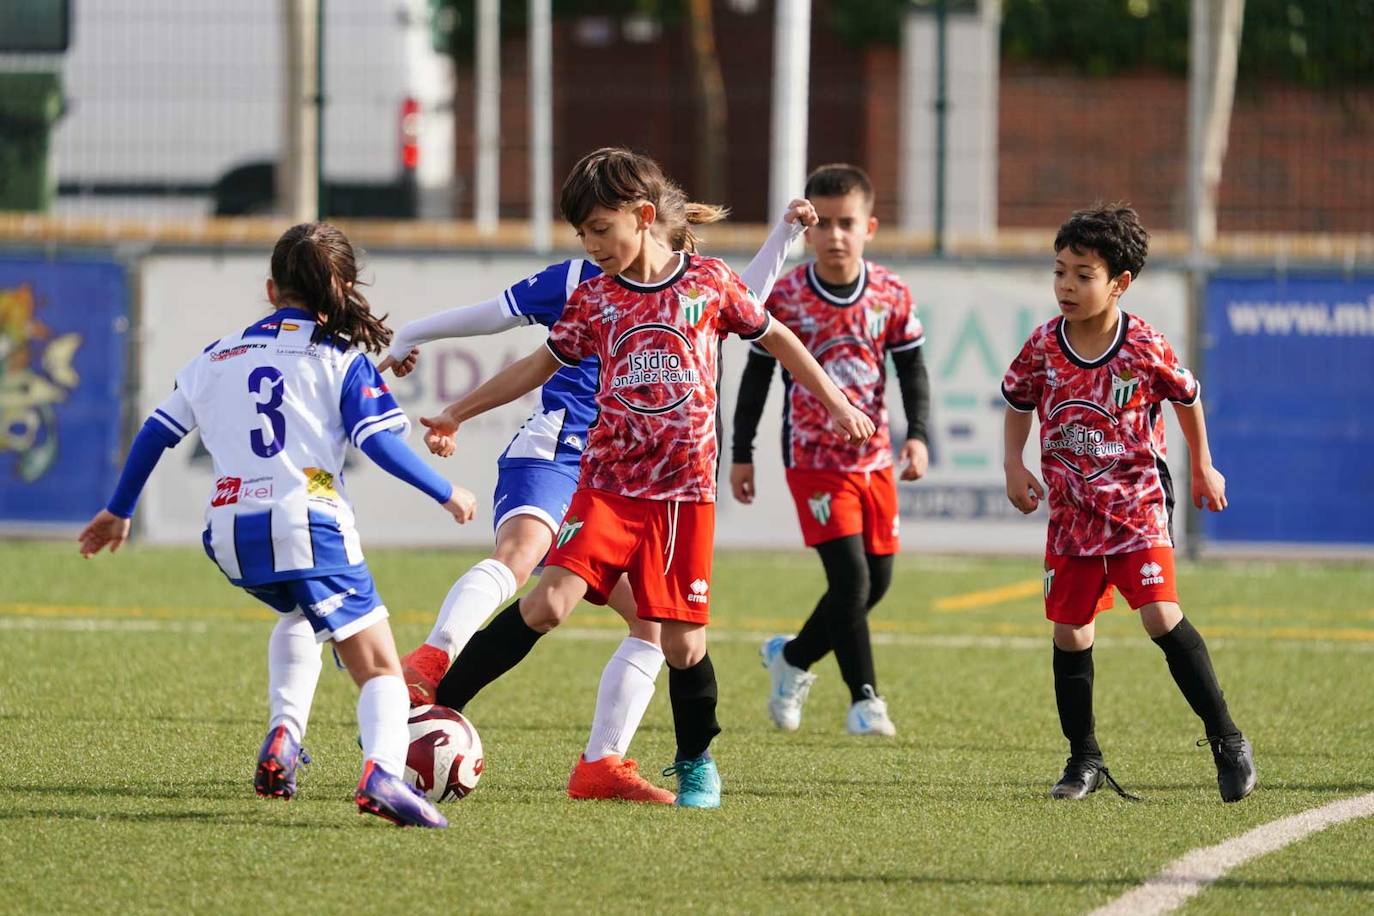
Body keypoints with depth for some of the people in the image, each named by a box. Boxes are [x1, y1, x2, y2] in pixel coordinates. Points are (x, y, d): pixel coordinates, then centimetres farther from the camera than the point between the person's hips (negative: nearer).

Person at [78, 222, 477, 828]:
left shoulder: (218, 357, 19)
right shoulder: (342, 359, 5)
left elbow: (157, 430, 23)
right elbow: (380, 444, -4)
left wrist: (118, 511, 35)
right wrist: (447, 495, 9)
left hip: (230, 537, 5)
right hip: (308, 526, -5)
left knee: (299, 615, 36)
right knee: (379, 671, -5)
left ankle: (284, 734, 15)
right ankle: (382, 771, -35)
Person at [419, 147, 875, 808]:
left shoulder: (709, 282, 0)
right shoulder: (595, 298, 4)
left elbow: (774, 337, 14)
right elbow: (544, 363, 16)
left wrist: (834, 402, 16)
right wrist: (457, 414, 17)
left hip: (684, 489, -1)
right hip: (609, 481, 1)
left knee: (684, 640, 0)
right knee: (551, 599, -16)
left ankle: (696, 764, 22)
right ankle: (434, 704, -14)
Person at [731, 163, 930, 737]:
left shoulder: (891, 295, -1)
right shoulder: (786, 298, -9)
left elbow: (912, 369, 5)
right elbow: (757, 376, 0)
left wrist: (917, 435, -10)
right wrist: (741, 455, 2)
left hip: (874, 458, 4)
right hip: (813, 459, -4)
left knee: (876, 581, 8)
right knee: (850, 579, -15)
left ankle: (791, 658, 30)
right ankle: (864, 699, -7)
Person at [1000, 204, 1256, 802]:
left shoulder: (1145, 348, -14)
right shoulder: (1043, 347, -7)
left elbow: (1187, 397, 4)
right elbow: (1018, 401, 13)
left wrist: (1203, 467, 14)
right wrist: (1014, 466, 0)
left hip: (1137, 505, -4)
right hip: (1071, 512, 4)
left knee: (1161, 615, -17)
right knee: (1070, 632, 5)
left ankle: (1226, 741, -7)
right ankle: (1084, 760, 19)